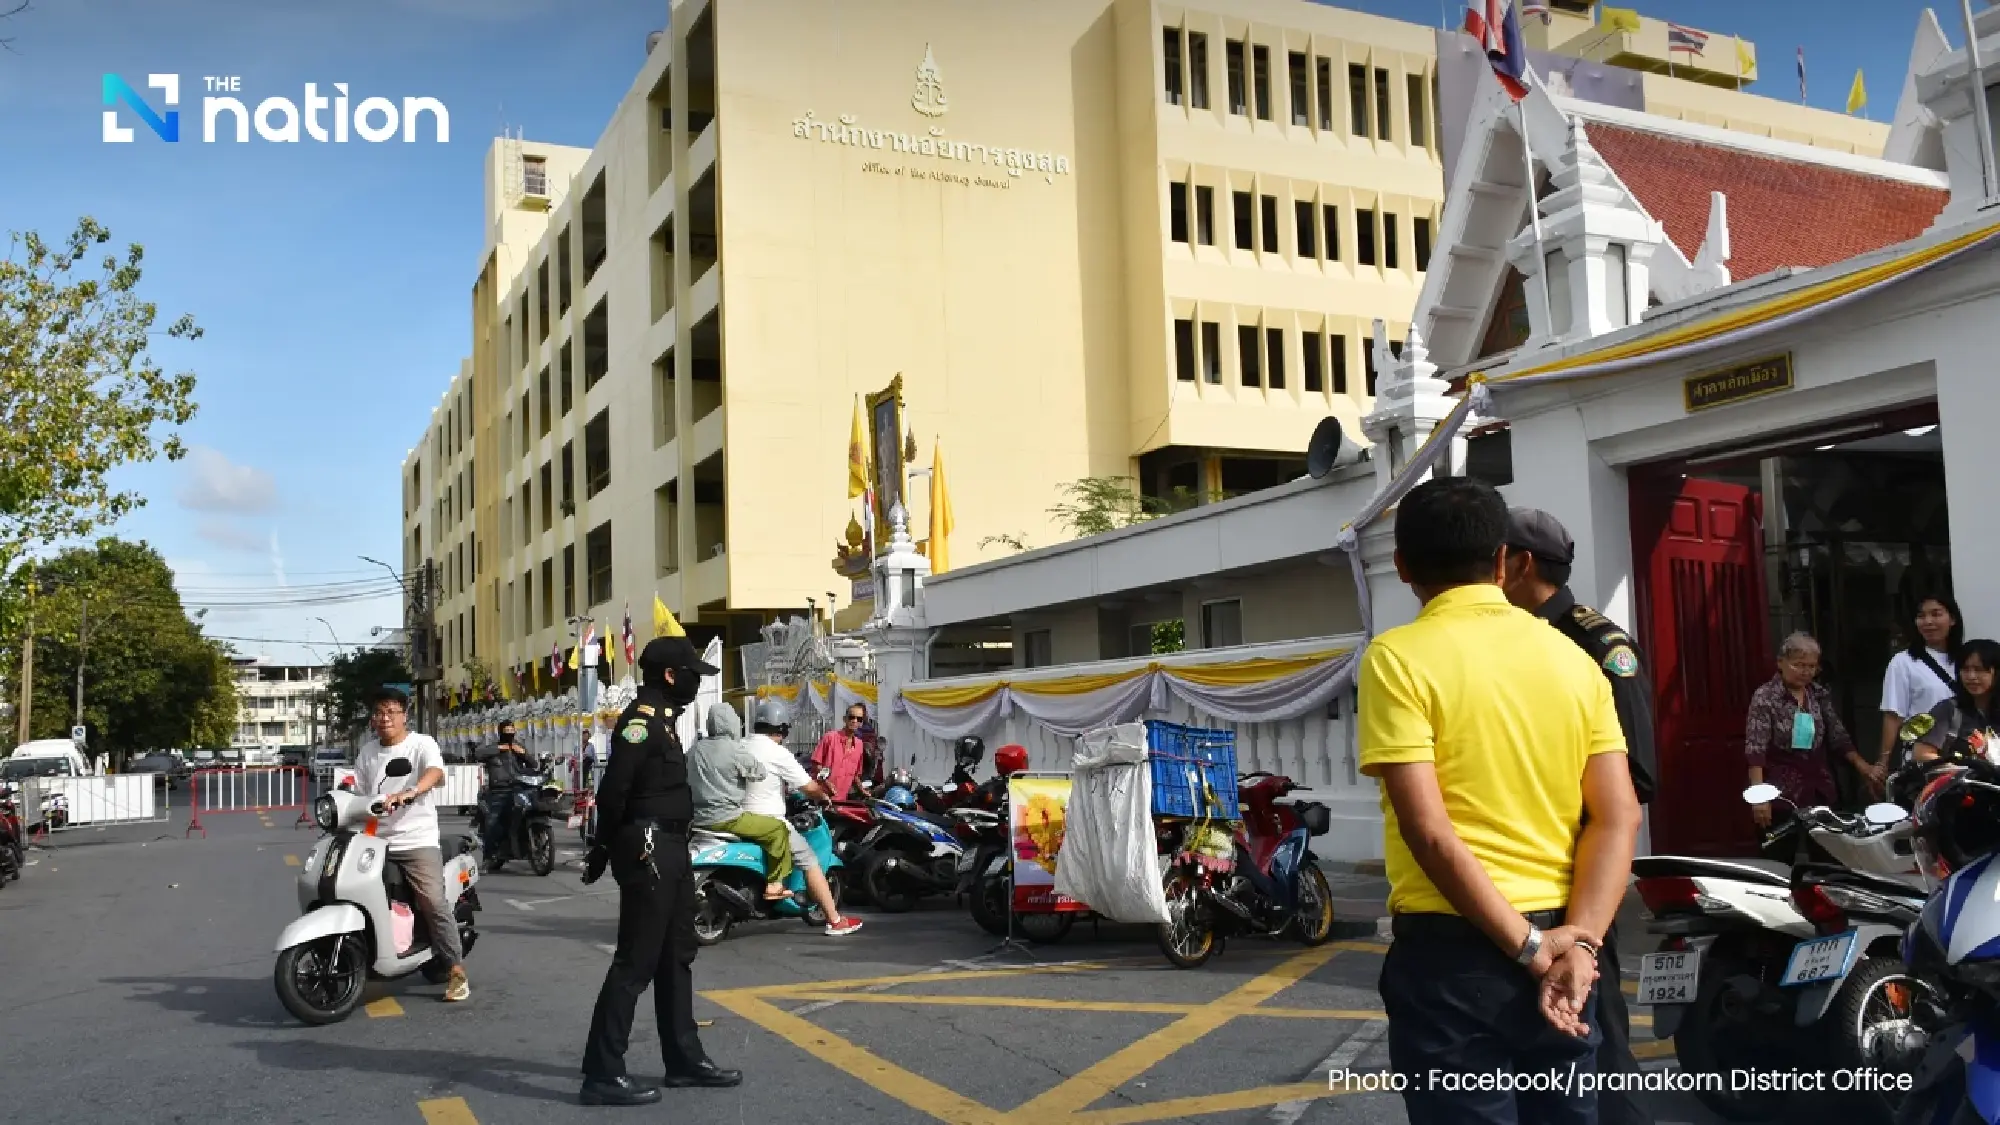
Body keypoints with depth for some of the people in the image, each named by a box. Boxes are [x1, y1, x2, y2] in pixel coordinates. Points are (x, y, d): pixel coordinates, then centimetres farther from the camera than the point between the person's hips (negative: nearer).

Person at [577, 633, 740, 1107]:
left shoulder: (661, 717, 16)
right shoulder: (641, 717, -15)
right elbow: (614, 788, -22)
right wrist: (607, 846, -13)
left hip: (670, 849, 10)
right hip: (648, 851, -10)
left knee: (676, 955, 16)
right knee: (636, 961, -7)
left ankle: (684, 1059, 26)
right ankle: (602, 1073, 0)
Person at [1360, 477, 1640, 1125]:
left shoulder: (1398, 658, -10)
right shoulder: (1572, 658, 6)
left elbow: (1429, 830, -17)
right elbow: (1618, 817, -1)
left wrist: (1527, 947, -13)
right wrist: (1577, 940, -8)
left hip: (1454, 952, -5)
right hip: (1559, 943, 5)